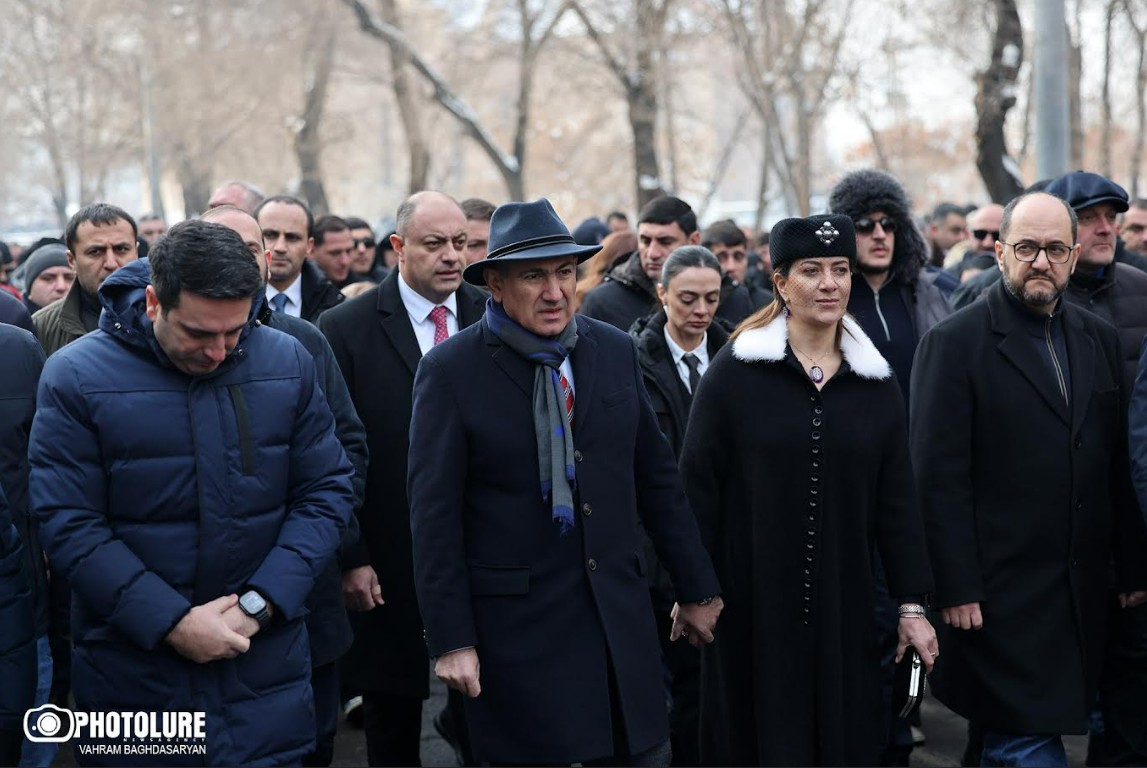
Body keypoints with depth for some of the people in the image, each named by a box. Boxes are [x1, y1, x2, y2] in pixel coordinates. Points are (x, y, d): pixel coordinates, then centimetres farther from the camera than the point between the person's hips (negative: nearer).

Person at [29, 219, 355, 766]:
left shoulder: (287, 363, -2)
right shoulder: (76, 377, -9)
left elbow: (327, 491, -1)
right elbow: (70, 526, -11)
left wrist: (259, 603, -12)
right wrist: (172, 623, -17)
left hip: (266, 665, 2)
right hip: (132, 674, -2)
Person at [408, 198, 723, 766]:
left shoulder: (616, 351, 6)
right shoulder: (450, 371, -7)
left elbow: (657, 479, 11)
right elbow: (434, 514, -8)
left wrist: (697, 590, 14)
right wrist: (451, 640, -11)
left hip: (620, 613, 4)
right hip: (515, 623, -4)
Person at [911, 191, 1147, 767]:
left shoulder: (1099, 341, 11)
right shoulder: (954, 343, -7)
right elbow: (939, 477, -10)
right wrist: (955, 590, -14)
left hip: (1080, 595, 5)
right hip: (998, 596, -5)